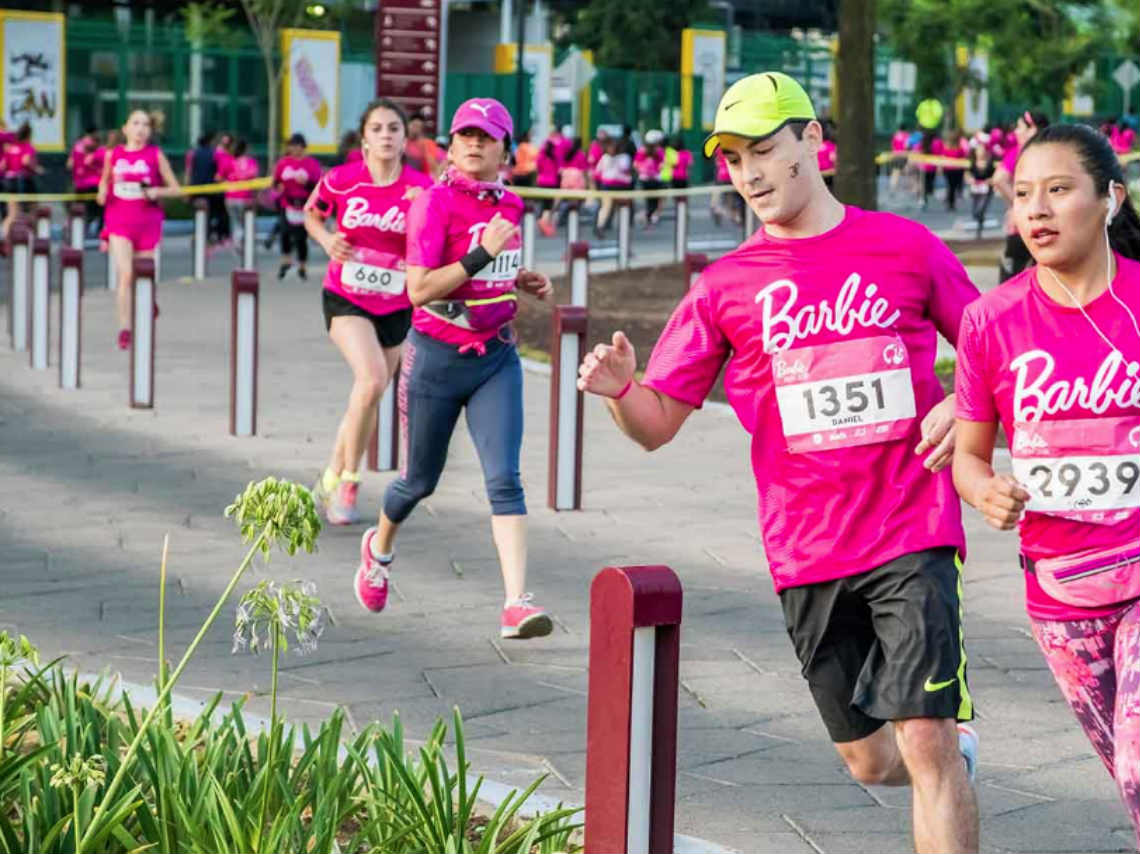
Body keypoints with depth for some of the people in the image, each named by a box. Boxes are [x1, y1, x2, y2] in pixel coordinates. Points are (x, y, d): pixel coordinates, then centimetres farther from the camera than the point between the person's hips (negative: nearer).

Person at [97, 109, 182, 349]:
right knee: (125, 274, -14)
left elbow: (175, 188, 3)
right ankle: (124, 329, -13)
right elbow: (105, 180, 23)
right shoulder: (113, 155, 5)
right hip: (119, 221, 0)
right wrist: (103, 192, 2)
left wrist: (157, 192, -16)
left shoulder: (155, 155, 0)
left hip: (147, 222, 0)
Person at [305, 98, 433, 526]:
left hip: (395, 305, 3)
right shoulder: (340, 181, -9)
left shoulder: (422, 187, -9)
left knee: (368, 398, 12)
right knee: (372, 380, -25)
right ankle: (346, 480, -10)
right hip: (345, 298, -3)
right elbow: (311, 215, 11)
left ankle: (333, 480, 33)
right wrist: (327, 240, -9)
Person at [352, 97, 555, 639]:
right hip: (436, 357, -4)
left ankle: (516, 605, -18)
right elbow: (419, 290, -21)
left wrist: (524, 281, 6)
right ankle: (379, 548, 45)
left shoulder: (508, 204, 6)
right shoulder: (435, 202, -13)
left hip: (496, 359, 4)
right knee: (420, 481, 13)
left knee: (504, 479, -12)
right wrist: (482, 255, -28)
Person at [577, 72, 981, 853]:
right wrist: (618, 387, -18)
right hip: (806, 551, 2)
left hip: (914, 535, -2)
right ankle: (955, 751, 43)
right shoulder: (725, 285, 5)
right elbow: (658, 423, 4)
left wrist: (961, 404, -8)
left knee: (925, 744, -14)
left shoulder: (907, 246, 2)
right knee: (870, 761, 11)